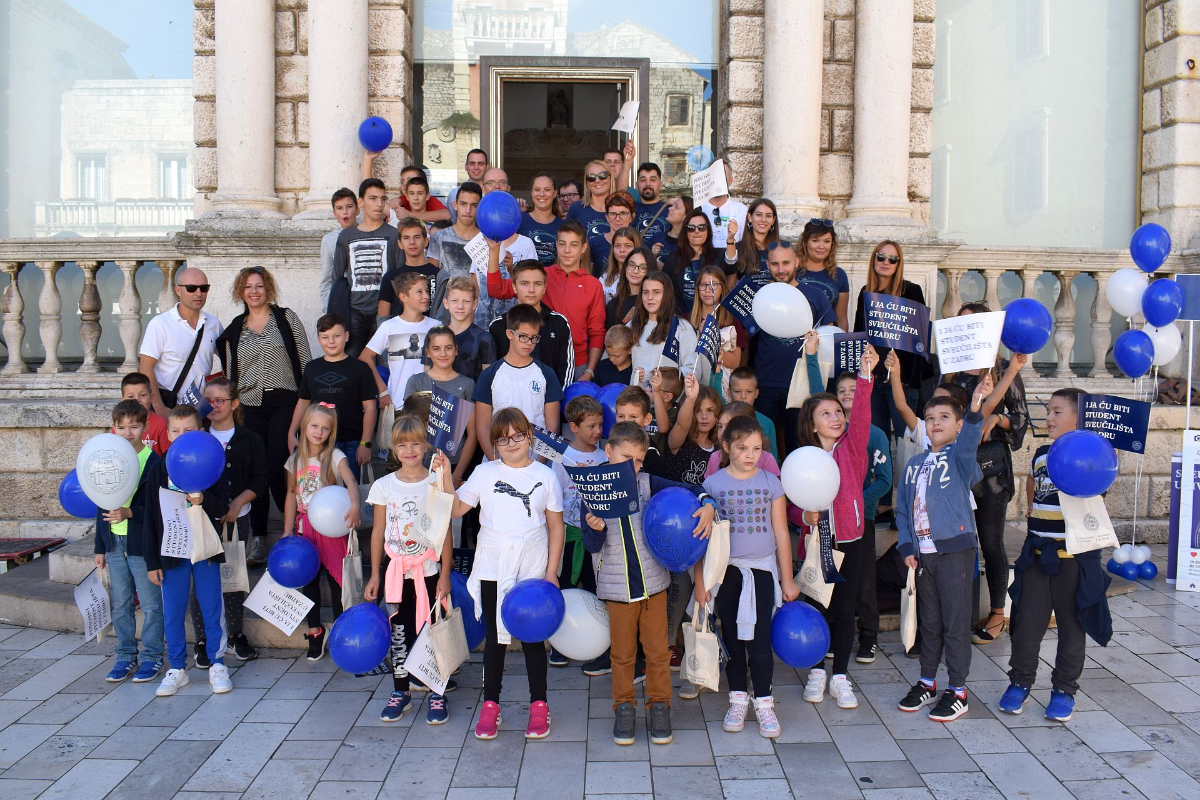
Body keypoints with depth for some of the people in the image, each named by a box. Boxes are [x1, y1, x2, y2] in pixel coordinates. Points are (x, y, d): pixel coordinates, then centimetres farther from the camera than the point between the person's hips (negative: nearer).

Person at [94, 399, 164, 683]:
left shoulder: (154, 462, -10)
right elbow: (102, 505, 12)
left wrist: (130, 513, -26)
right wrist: (100, 547, 12)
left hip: (143, 545, -5)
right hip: (114, 543, 6)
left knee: (150, 604, 4)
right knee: (120, 604, 14)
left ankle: (152, 656, 16)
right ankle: (126, 655, 25)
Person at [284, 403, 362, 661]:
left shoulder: (335, 456, -8)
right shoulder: (296, 459, 5)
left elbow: (351, 481, -25)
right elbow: (291, 496, 9)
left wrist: (355, 505, -45)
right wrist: (287, 532, 5)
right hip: (305, 526, 4)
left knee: (335, 579, -1)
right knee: (309, 579, 11)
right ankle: (314, 631, 25)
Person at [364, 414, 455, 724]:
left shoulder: (437, 483, -4)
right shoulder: (384, 485, 2)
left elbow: (446, 532, -1)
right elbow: (378, 532, 7)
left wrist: (445, 575, -4)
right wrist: (374, 575, 6)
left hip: (428, 570, -2)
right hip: (397, 571, 2)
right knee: (399, 632, 9)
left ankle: (436, 693, 14)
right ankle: (400, 691, 23)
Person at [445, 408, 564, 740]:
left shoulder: (545, 476, 1)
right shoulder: (485, 473, 3)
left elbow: (556, 527, 3)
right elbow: (456, 509, -1)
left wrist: (552, 572, -1)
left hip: (533, 570, -1)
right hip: (492, 570, 1)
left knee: (532, 637, 7)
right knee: (494, 636, 9)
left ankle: (539, 705, 20)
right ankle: (490, 704, 20)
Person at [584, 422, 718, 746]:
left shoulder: (648, 484, -3)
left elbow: (689, 490, -2)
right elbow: (592, 546, -5)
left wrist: (708, 505, -21)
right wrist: (596, 529, -26)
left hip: (653, 582, 1)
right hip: (617, 586, -1)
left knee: (657, 650, 8)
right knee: (623, 652, 11)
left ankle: (659, 705, 24)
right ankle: (624, 707, 27)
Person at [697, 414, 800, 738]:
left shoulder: (771, 483, 0)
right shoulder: (713, 484, -2)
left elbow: (781, 533, 4)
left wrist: (787, 579, 6)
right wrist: (700, 580, -2)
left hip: (762, 569, 0)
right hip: (726, 570, 0)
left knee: (760, 639, -2)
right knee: (732, 637, 9)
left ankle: (763, 703, 12)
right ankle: (738, 699, 23)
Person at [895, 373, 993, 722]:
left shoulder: (960, 457, -3)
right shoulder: (914, 464, 12)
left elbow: (968, 441, -27)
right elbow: (902, 510, 14)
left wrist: (975, 407, -45)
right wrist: (906, 546, 1)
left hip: (955, 549, -5)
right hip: (922, 552, 5)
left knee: (956, 621, 1)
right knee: (929, 621, 16)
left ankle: (957, 690, 12)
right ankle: (927, 682, 28)